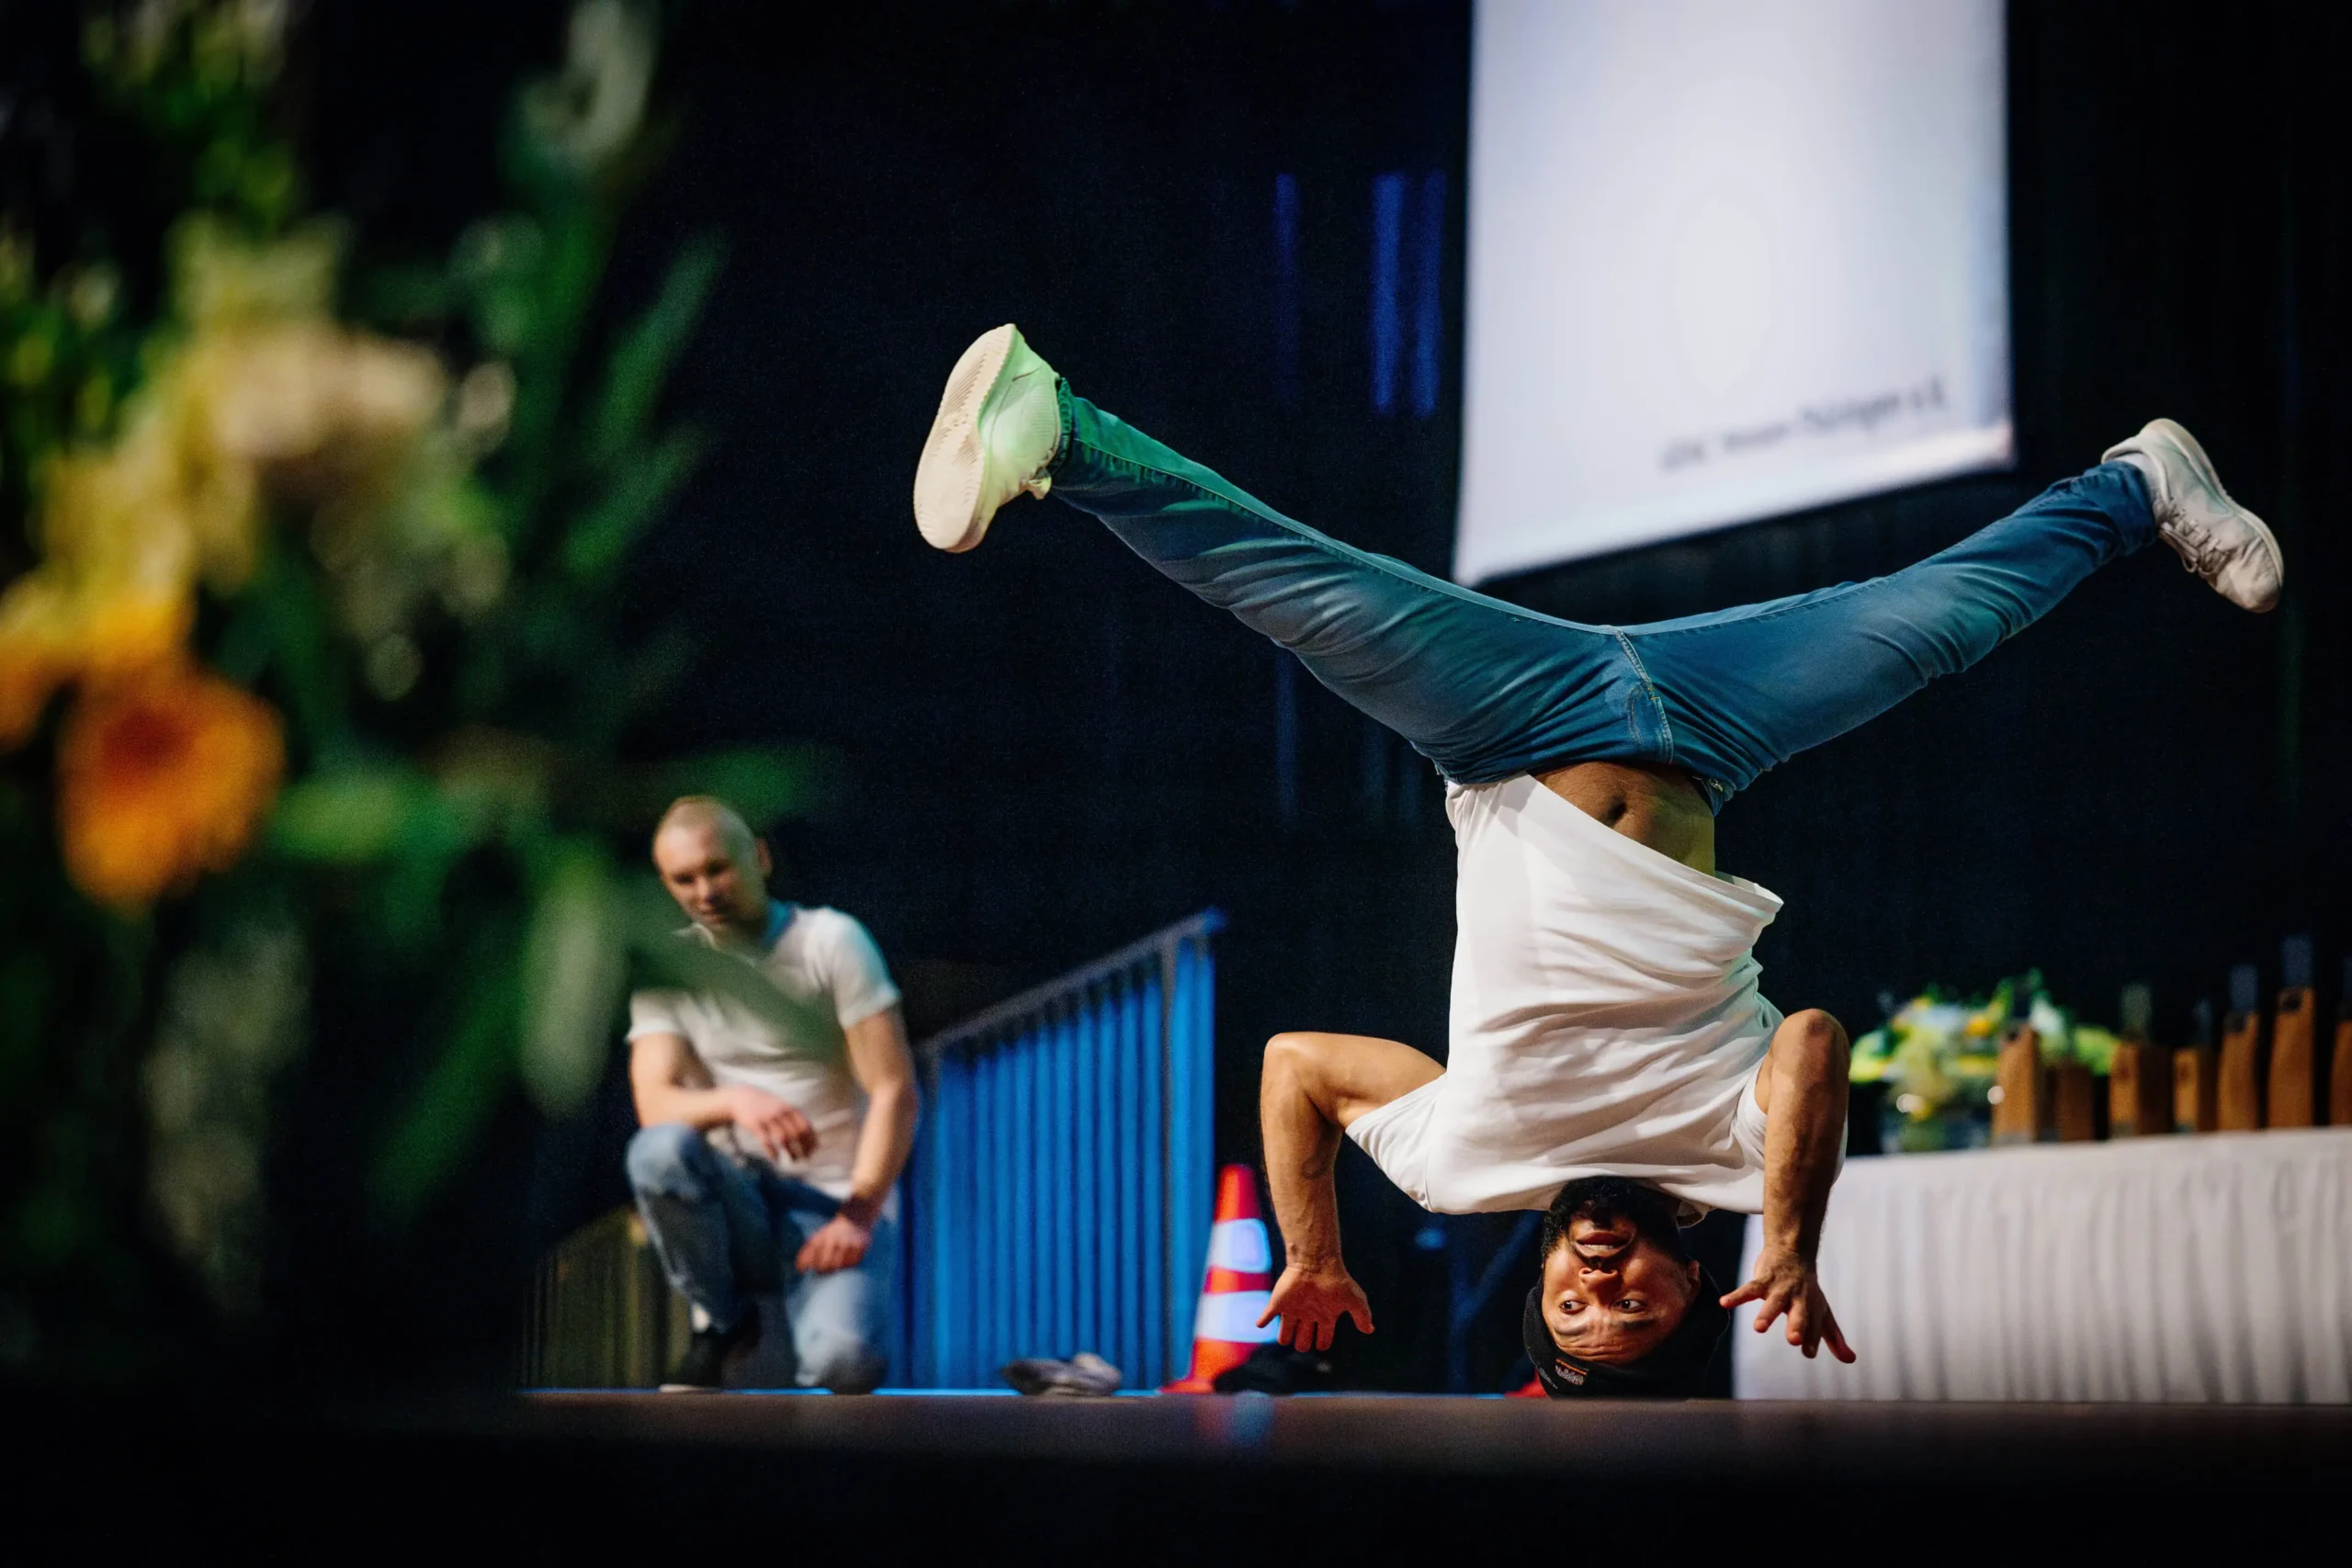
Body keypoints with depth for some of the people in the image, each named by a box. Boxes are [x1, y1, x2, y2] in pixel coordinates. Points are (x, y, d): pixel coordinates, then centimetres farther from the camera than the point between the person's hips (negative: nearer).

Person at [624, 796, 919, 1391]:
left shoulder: (830, 941, -2)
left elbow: (895, 1091, -7)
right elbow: (654, 1103, -8)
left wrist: (858, 1216, -18)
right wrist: (736, 1101, -30)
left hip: (836, 1207, -3)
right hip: (737, 1206, 3)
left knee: (845, 1361, -34)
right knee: (658, 1151, -32)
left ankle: (827, 1319, 6)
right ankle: (721, 1322, -6)